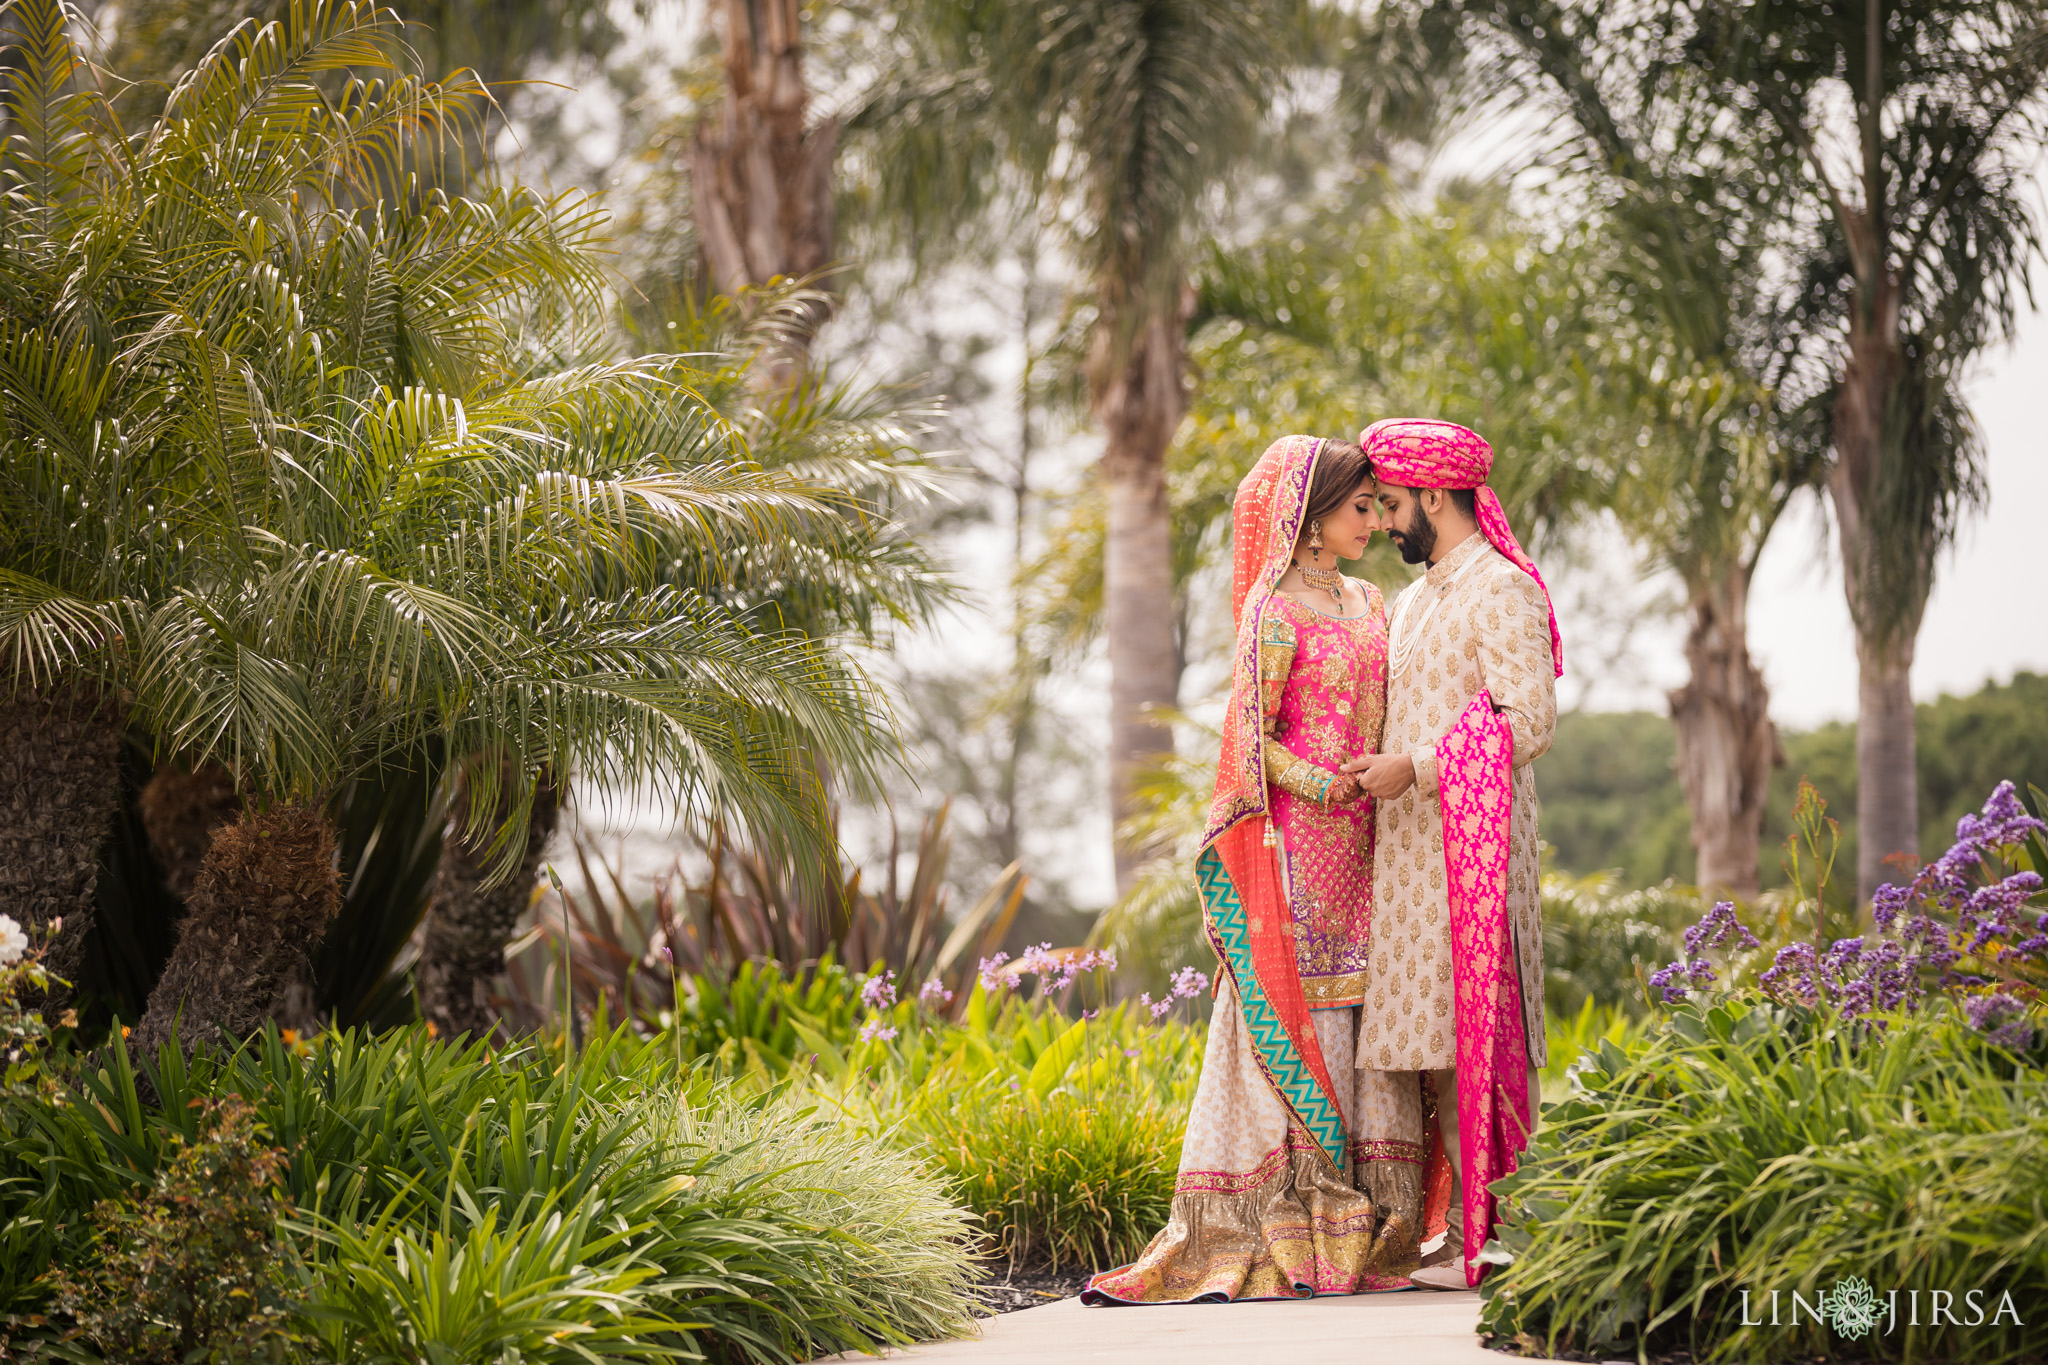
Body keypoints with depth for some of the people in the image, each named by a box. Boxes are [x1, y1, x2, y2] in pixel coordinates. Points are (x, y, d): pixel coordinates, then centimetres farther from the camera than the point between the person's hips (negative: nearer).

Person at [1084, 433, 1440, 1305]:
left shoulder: (1365, 604, 18)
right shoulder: (1275, 608, -5)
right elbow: (1252, 734, -10)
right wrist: (1317, 784, -21)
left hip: (1353, 841, 7)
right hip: (1293, 838, -7)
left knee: (1345, 1013, 4)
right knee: (1291, 1012, -8)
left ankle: (1341, 1225, 6)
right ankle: (1278, 1228, -7)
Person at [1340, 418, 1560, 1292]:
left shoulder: (1501, 591, -6)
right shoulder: (1412, 602, 22)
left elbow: (1529, 720, -15)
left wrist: (1414, 769, -17)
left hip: (1468, 854, -8)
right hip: (1399, 856, 8)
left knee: (1465, 1040, -8)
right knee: (1388, 1042, 3)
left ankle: (1476, 1241, -5)